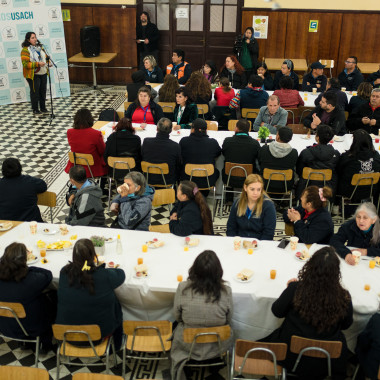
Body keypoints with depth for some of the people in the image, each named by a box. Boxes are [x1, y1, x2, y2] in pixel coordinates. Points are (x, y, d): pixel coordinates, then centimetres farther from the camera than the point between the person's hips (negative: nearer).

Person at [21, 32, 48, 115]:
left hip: (43, 73, 6)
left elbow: (45, 57, 23)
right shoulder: (25, 50, -11)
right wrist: (37, 64, -24)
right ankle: (35, 110, 10)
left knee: (43, 91, 12)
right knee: (35, 92, -1)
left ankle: (43, 108, 24)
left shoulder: (39, 47, 11)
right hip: (33, 75, -6)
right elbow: (25, 64, -18)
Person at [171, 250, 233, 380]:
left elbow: (177, 318, -6)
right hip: (218, 347, 0)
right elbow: (228, 322, -7)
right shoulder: (226, 292, -24)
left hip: (188, 345, 0)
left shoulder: (183, 288, -24)